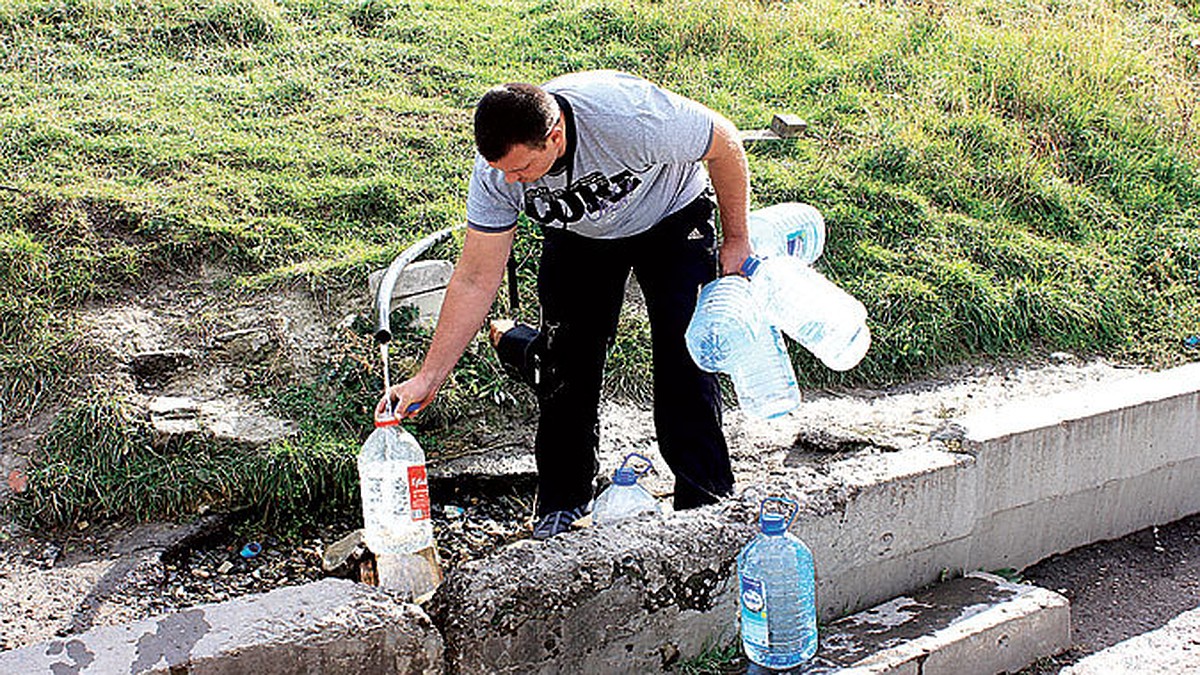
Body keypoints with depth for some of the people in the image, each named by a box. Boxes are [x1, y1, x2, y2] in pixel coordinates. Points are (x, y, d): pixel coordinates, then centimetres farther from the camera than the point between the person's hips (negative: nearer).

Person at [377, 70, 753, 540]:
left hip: (670, 216, -3)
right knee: (566, 363, -5)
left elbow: (725, 144, -22)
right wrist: (428, 378, -23)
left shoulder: (632, 117, -41)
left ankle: (707, 501, 4)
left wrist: (736, 241, -11)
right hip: (577, 235, 3)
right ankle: (563, 504, 15)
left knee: (686, 361, -12)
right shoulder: (496, 170, -28)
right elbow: (475, 280, -20)